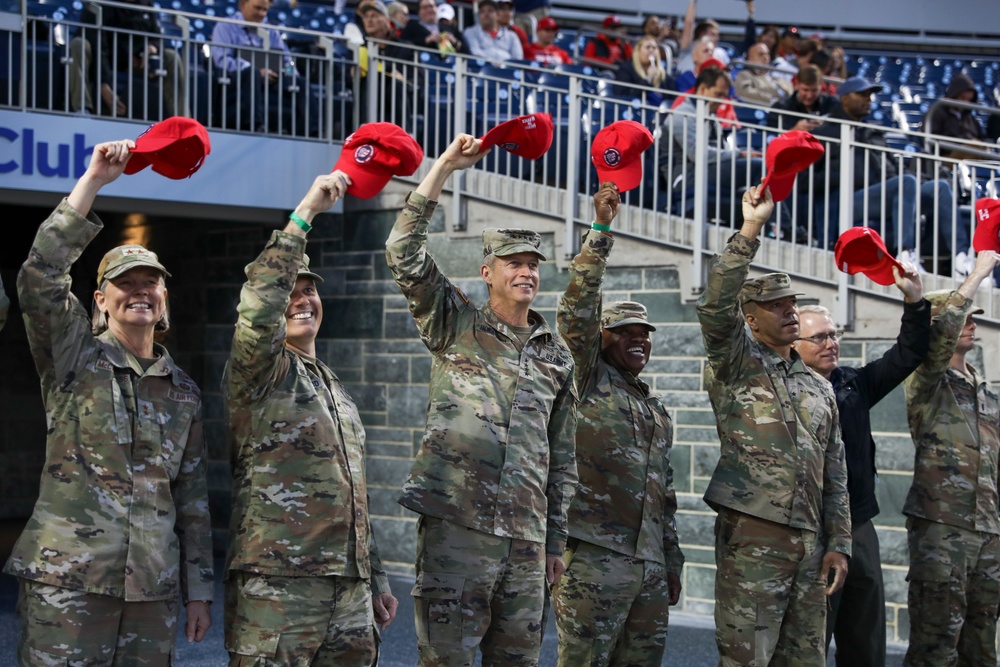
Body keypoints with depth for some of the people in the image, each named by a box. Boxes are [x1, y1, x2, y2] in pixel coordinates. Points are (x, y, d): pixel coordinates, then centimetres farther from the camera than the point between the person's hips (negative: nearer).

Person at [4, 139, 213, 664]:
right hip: (67, 582, -4)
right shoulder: (75, 358, 3)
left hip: (154, 591, 4)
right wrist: (92, 182, -17)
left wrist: (198, 590, 13)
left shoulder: (184, 393, 15)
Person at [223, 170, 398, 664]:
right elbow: (260, 302, -21)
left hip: (350, 591, 7)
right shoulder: (258, 372, 0)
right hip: (276, 583, -7)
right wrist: (305, 214, -23)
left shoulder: (340, 394, 23)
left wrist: (376, 580, 22)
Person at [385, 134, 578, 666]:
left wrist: (556, 540, 14)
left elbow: (562, 456, 17)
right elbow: (403, 253, -7)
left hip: (526, 536, 4)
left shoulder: (557, 356, 15)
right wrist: (444, 168, -10)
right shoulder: (456, 327, 6)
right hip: (455, 522, -4)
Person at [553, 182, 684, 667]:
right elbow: (578, 306, -11)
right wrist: (601, 229, -15)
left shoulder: (657, 410, 20)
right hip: (595, 557, -7)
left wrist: (672, 562, 20)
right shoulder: (588, 382, 2)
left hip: (650, 566, 7)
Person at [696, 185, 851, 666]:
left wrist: (838, 544, 9)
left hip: (809, 541, 6)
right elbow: (716, 306, -16)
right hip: (752, 535, -6)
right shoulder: (735, 365, 3)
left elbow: (834, 474, 17)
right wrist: (749, 231, -21)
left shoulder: (820, 389, 18)